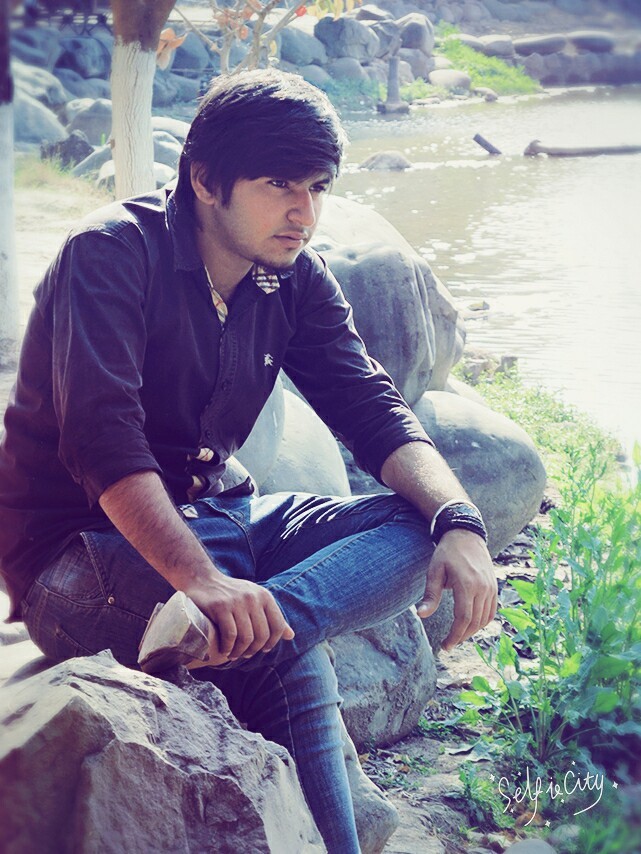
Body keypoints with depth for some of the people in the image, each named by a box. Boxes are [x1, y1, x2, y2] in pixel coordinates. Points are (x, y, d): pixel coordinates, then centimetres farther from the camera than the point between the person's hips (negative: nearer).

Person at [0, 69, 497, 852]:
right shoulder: (112, 253, -16)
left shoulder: (295, 282, 6)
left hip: (217, 516, 7)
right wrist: (197, 577, -43)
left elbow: (371, 410, -1)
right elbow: (101, 437, -28)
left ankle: (230, 631, -37)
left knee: (423, 532, -17)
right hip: (86, 545, -7)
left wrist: (458, 522, -21)